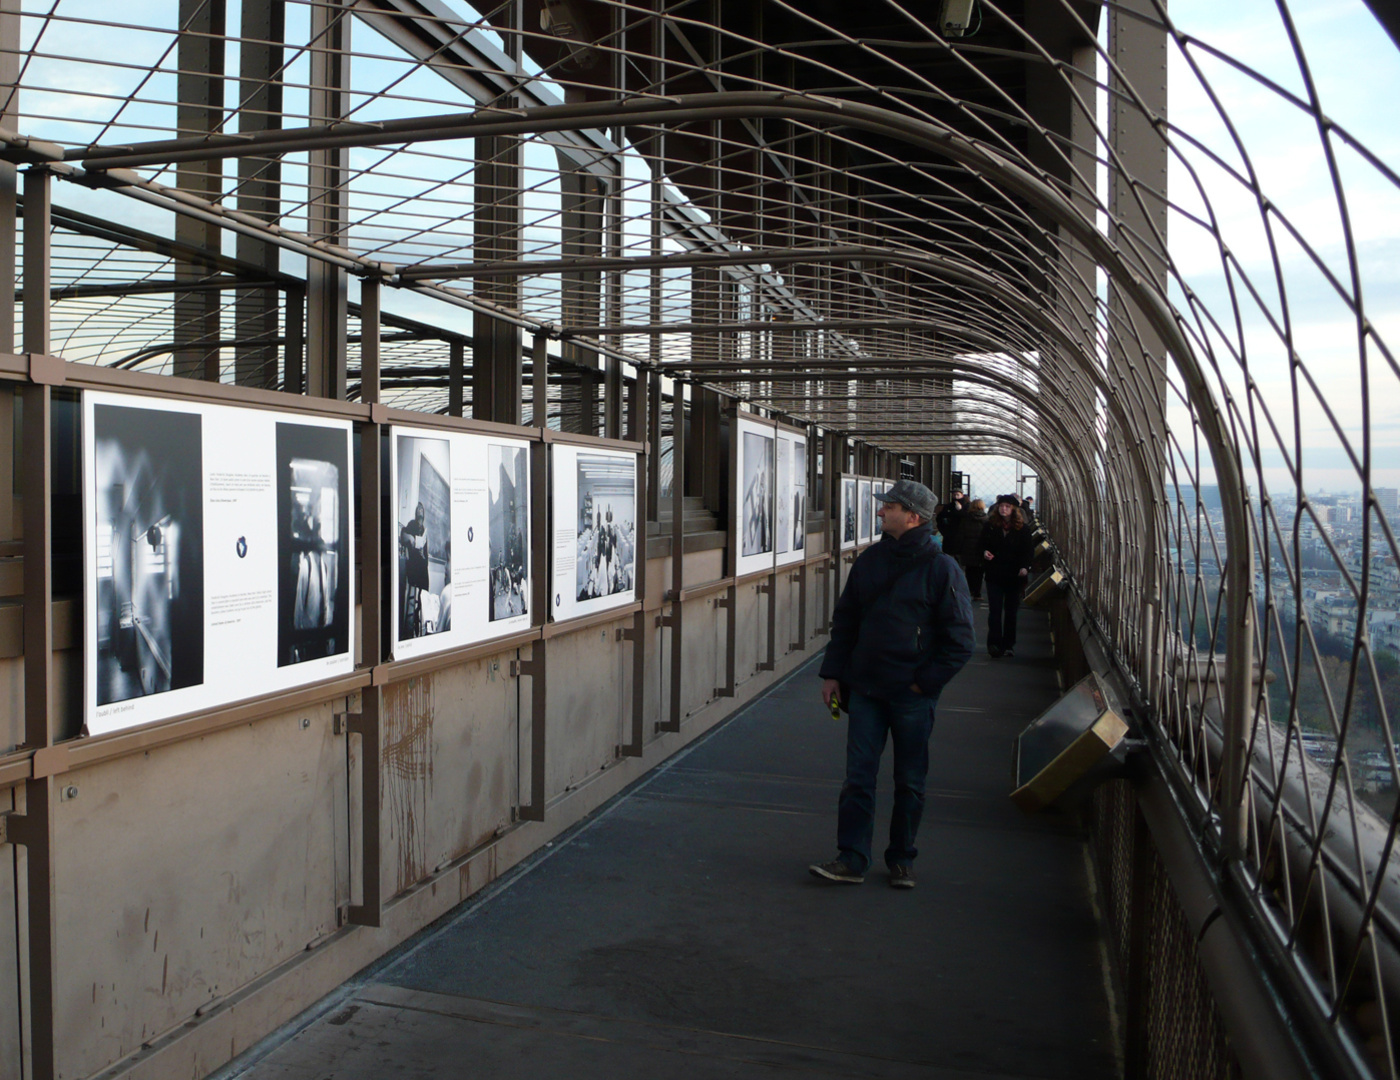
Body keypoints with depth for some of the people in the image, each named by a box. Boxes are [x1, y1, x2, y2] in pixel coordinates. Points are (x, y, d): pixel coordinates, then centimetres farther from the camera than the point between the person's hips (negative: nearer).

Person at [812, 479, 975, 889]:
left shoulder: (941, 568, -9)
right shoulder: (871, 559, 6)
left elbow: (960, 640, -7)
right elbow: (845, 619, 13)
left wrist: (926, 682, -10)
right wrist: (833, 672, 8)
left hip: (912, 696, -4)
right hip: (865, 688, 4)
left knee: (909, 782, 9)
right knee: (858, 777, 3)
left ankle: (902, 860, 24)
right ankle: (851, 859, 9)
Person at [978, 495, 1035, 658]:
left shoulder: (1022, 528, 0)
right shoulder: (990, 526, 3)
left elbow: (1029, 550, -1)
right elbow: (981, 544, 10)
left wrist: (1025, 567, -16)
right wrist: (984, 552, -12)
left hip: (1014, 576, 0)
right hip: (994, 574, 0)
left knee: (1011, 611, 9)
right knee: (994, 611, -7)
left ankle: (1008, 645, 17)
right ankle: (994, 643, -9)